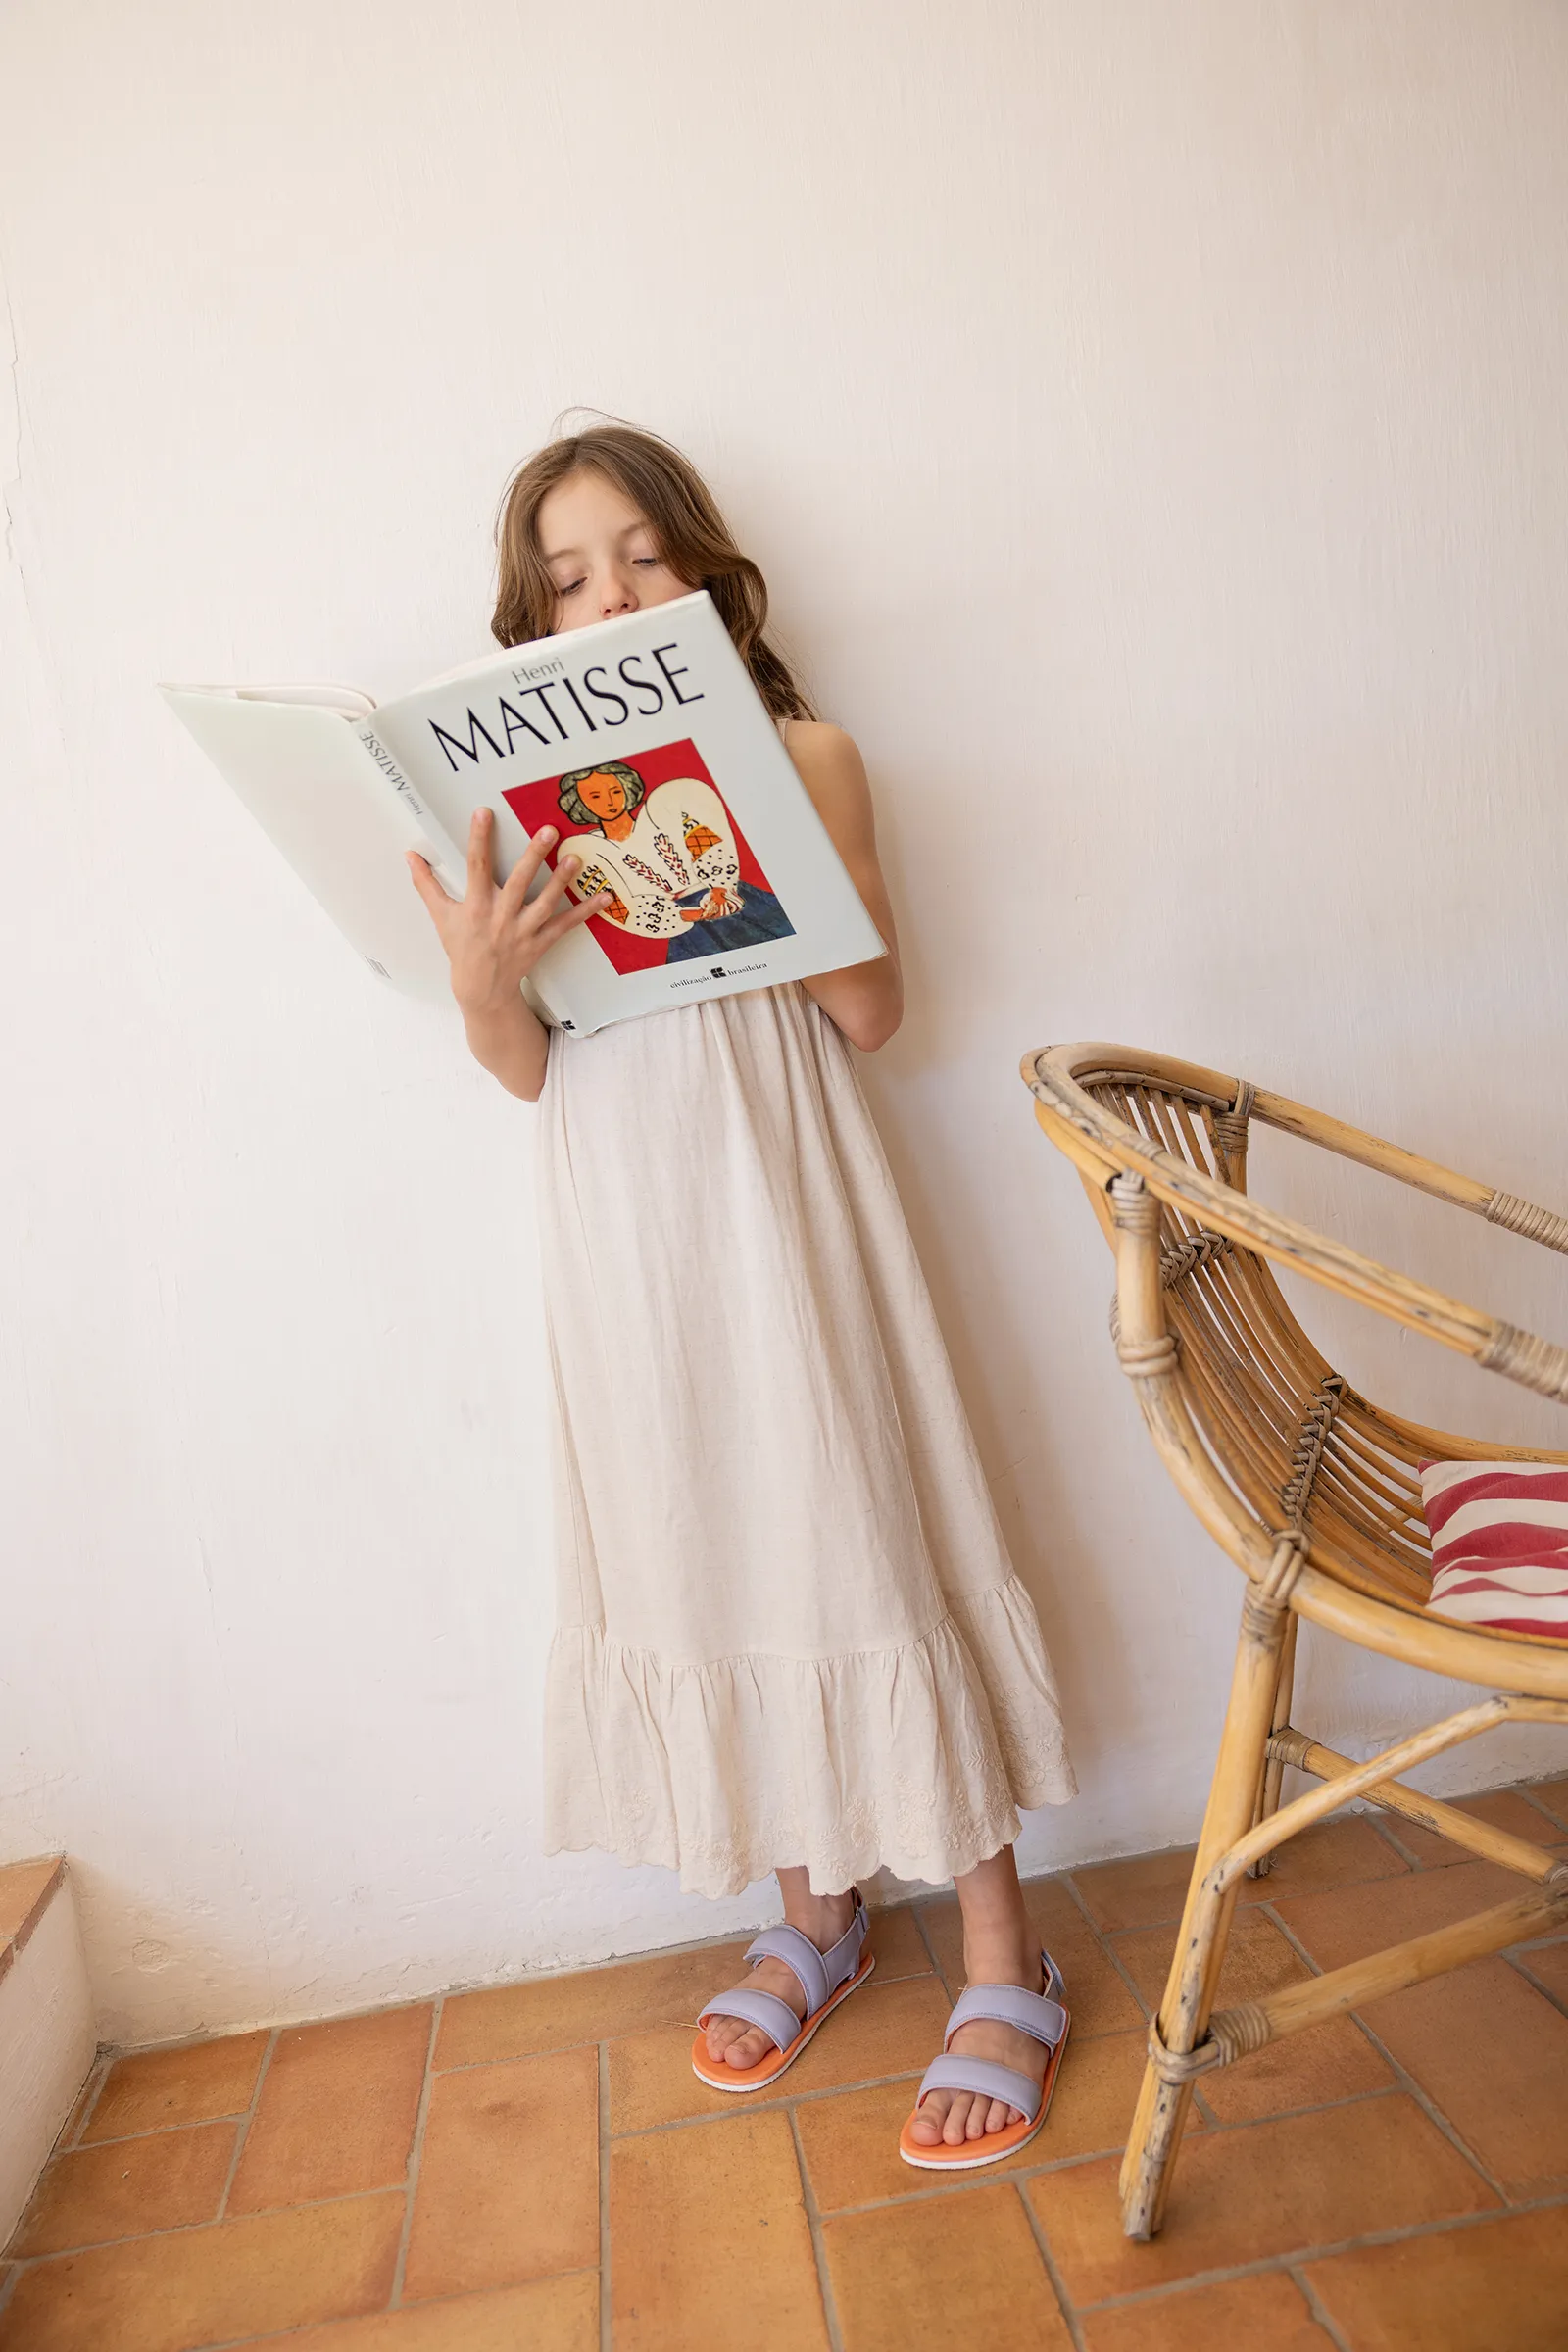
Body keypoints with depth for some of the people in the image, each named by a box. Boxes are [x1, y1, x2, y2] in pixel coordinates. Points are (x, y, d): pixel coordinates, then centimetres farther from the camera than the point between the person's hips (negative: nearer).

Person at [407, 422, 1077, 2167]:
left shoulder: (802, 757, 3)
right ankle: (817, 1917, 32)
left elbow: (873, 1009, -3)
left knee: (861, 1540, 0)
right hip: (619, 1228, 3)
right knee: (710, 1559, 11)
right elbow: (528, 1070, 2)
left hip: (772, 1191, -3)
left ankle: (1004, 1964, 16)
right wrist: (480, 982, -19)